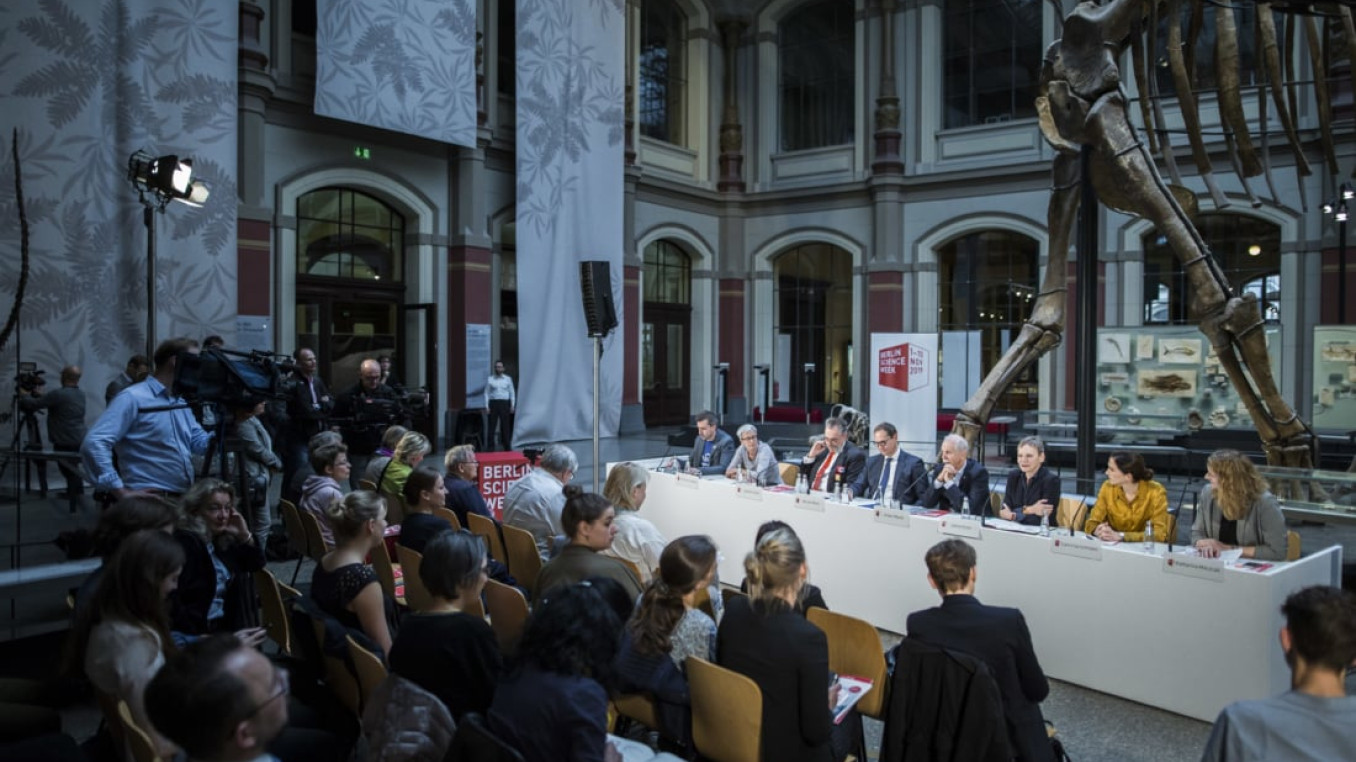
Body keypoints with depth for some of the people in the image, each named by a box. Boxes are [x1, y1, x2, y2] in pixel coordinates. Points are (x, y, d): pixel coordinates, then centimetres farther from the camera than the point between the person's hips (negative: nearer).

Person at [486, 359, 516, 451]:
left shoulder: (508, 379, 9)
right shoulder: (490, 379, 5)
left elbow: (512, 393, 10)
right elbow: (486, 393, 4)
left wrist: (512, 405, 2)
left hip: (504, 404, 1)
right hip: (493, 403, -1)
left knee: (506, 426, 3)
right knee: (492, 426, -1)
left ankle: (507, 446, 12)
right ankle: (490, 447, 5)